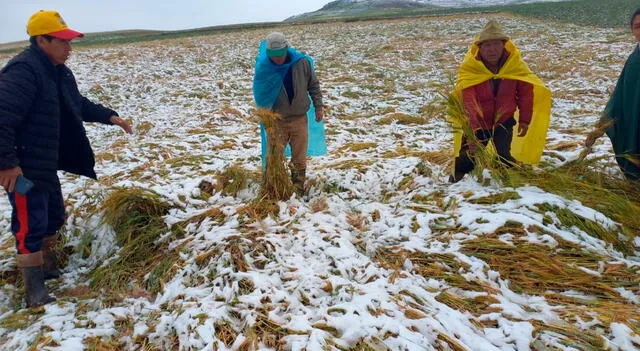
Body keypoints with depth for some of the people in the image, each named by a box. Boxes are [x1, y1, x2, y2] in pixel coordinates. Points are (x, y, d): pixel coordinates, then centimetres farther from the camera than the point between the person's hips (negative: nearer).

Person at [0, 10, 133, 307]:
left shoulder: (58, 71, 11)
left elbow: (78, 105, 26)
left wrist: (109, 116, 19)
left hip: (45, 165, 10)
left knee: (53, 216, 21)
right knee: (31, 225, -5)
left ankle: (47, 266, 40)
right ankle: (34, 291, 5)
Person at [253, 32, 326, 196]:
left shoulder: (302, 62, -11)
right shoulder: (263, 68, -13)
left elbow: (314, 84, 4)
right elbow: (260, 94, -1)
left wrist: (318, 105, 1)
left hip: (299, 118, 1)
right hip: (276, 120, -1)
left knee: (299, 159, 10)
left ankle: (298, 191, 25)